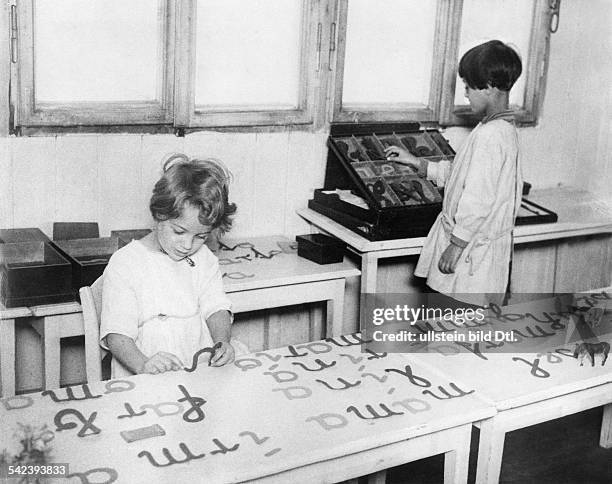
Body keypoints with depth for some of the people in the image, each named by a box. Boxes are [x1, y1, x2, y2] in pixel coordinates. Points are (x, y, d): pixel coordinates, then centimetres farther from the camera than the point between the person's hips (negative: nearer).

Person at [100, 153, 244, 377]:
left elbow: (216, 308, 8)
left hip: (203, 368, 5)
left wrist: (222, 342, -13)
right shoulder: (124, 264, -6)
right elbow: (117, 334, -10)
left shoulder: (203, 258, 12)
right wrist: (143, 365, -29)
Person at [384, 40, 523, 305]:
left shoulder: (489, 135, -22)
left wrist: (456, 245, -19)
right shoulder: (504, 130, 11)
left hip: (473, 251, -10)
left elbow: (479, 199, -25)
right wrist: (414, 162, 20)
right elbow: (460, 173, 20)